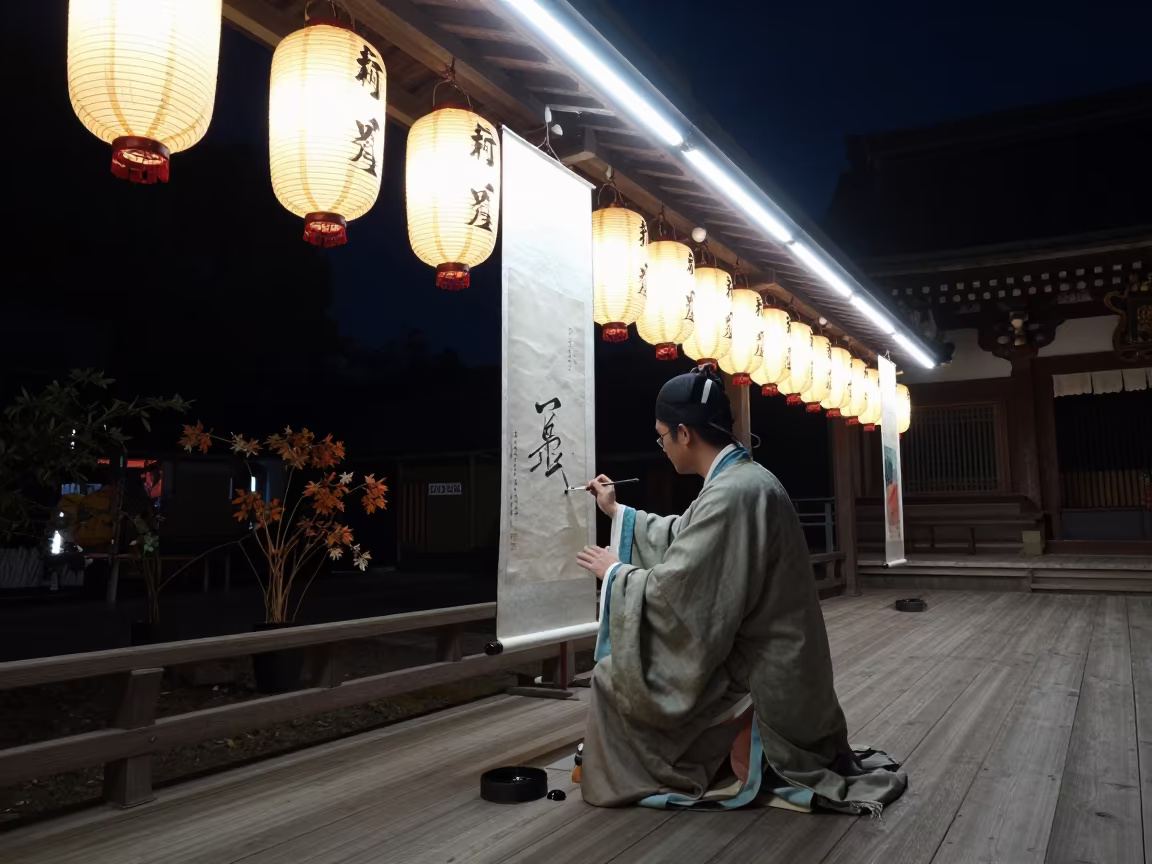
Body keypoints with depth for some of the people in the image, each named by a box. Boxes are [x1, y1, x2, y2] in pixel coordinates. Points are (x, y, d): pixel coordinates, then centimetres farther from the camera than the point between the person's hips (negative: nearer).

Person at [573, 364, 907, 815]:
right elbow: (683, 540, 21)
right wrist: (617, 512, 27)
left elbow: (671, 593, -25)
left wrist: (615, 571, -8)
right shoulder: (743, 478, 7)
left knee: (614, 676, -2)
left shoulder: (731, 494, -25)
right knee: (632, 664, 22)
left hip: (758, 682, -10)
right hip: (769, 666, 10)